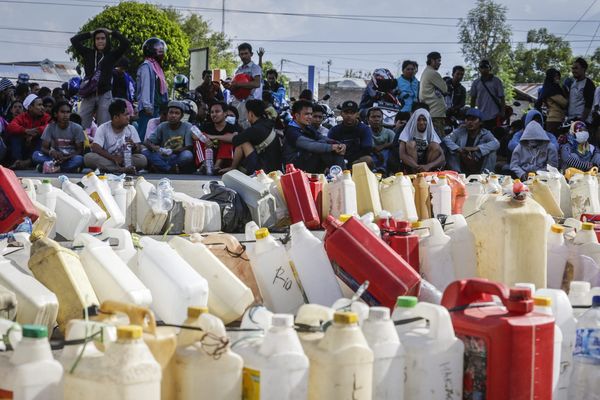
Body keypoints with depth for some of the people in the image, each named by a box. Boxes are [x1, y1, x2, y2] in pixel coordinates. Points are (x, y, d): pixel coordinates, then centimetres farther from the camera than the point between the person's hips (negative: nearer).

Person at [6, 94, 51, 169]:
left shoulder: (45, 117, 2)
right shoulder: (22, 117, 2)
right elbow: (10, 127, -16)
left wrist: (36, 131, -27)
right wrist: (26, 131, -30)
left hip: (38, 149, -1)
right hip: (23, 147, 1)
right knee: (14, 135, -19)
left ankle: (29, 161, -39)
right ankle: (17, 161, -37)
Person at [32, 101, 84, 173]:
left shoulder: (77, 128, -5)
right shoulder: (50, 127, -1)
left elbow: (80, 151, -5)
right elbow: (44, 148, -4)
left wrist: (66, 158, -23)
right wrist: (51, 152, -28)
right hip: (55, 158, 2)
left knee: (79, 159, -35)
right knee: (36, 154, -24)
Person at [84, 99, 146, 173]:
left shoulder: (131, 129, 3)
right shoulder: (103, 128, -4)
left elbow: (138, 151, 1)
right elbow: (95, 148, -15)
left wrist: (134, 146, -24)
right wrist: (113, 158, -27)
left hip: (125, 161, 1)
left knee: (142, 159, -25)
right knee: (88, 157, -29)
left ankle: (107, 169, -28)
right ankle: (123, 170, -35)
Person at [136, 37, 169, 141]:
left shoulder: (155, 66, 20)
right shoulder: (146, 66, -8)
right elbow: (145, 87, -16)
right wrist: (147, 107, -21)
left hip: (156, 108, 10)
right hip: (149, 109, -9)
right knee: (145, 136, -11)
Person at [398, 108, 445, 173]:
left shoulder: (432, 135, 1)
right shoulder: (407, 133, -4)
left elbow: (442, 158, -12)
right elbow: (402, 155, -19)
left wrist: (428, 166, -33)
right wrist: (417, 167, -37)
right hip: (411, 167, -2)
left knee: (434, 146, -17)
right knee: (411, 144, -22)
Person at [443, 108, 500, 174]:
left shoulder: (485, 134, -4)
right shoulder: (460, 131, 0)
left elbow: (496, 144, -24)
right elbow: (446, 139, -13)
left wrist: (475, 148, -33)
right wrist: (459, 150, -30)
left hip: (479, 171, -1)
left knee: (491, 151, -22)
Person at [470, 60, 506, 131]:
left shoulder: (496, 81, -1)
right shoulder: (476, 83, 7)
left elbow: (502, 98, -1)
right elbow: (473, 99, 13)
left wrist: (502, 113, -7)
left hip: (494, 116, -3)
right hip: (481, 116, 3)